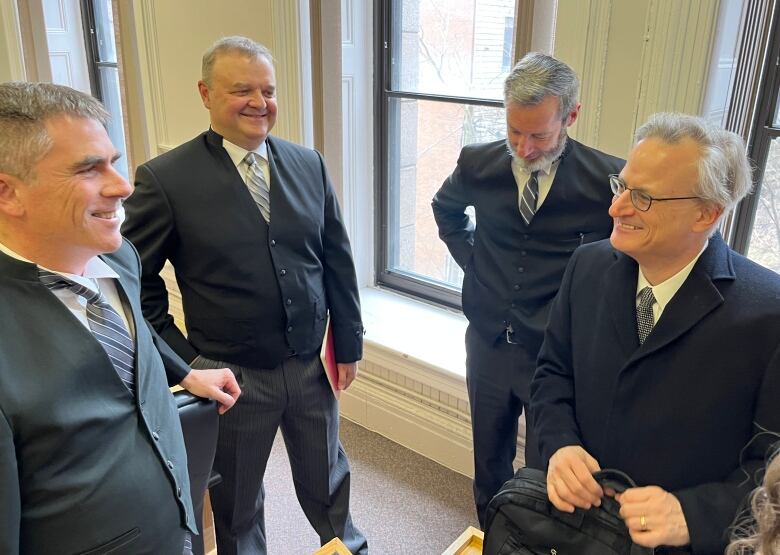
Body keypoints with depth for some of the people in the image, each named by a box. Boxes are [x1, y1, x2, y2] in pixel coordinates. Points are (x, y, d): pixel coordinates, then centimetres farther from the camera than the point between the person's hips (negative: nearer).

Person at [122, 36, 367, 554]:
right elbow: (136, 282, -6)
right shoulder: (165, 179, -13)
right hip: (232, 377, -3)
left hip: (311, 366, 3)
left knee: (328, 482, 24)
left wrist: (349, 342, 6)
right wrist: (183, 360, -9)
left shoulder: (309, 164, -1)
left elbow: (337, 258, 4)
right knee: (237, 503, 20)